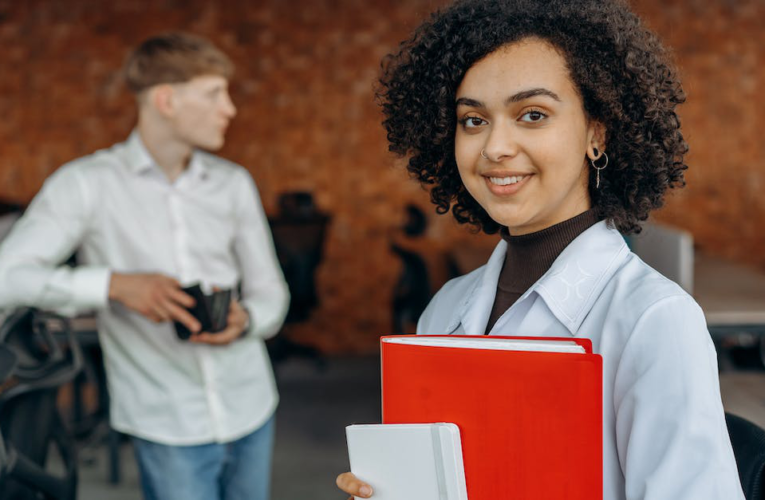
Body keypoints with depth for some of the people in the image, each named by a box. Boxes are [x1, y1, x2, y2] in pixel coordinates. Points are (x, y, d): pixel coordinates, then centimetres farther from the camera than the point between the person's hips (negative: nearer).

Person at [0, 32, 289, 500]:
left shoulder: (234, 183, 8)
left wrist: (245, 319, -13)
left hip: (250, 409, 5)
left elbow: (271, 292, 11)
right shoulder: (87, 184, -6)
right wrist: (115, 283, -26)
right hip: (169, 426, -4)